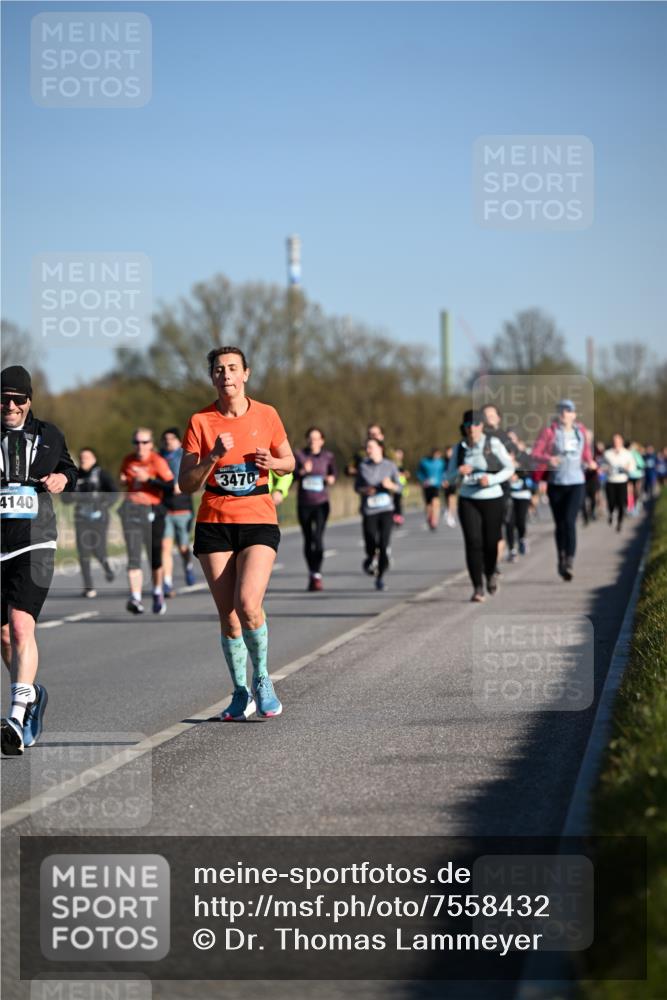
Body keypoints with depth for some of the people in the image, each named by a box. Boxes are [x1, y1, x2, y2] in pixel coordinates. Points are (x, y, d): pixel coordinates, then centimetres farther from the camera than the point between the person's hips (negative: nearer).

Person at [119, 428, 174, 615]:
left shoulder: (158, 461, -6)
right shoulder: (128, 461, 8)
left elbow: (171, 486, -16)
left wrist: (148, 479, -21)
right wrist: (125, 482, 5)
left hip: (152, 510, -3)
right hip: (131, 509, 3)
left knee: (155, 556, 9)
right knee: (133, 556, -11)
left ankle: (158, 594, 32)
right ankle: (135, 598, -21)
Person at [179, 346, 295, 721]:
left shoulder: (266, 415, 1)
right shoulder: (200, 422, -1)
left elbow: (289, 463, 13)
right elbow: (186, 483, -3)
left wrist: (272, 462, -9)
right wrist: (213, 457, -19)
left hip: (258, 521, -1)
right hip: (214, 524, 1)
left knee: (248, 604, -19)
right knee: (228, 614, 1)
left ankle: (262, 678, 4)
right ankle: (241, 693, 16)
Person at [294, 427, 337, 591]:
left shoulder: (327, 457, 3)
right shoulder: (300, 455, 1)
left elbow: (334, 473, 17)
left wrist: (331, 479, -5)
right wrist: (302, 471, -24)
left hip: (321, 503, -2)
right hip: (304, 503, 2)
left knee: (318, 536, -16)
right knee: (308, 539, 10)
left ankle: (317, 575, -17)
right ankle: (311, 573, 25)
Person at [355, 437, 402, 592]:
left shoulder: (390, 466, 3)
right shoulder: (363, 466, 3)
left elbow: (399, 486, 6)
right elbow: (357, 486, 11)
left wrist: (391, 485, -15)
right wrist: (364, 490, -10)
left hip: (386, 510, 0)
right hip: (369, 511, 0)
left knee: (384, 545, -11)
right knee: (371, 547, -4)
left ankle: (380, 578, 4)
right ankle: (369, 561, 33)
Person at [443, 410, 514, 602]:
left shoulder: (493, 444, -5)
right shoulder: (460, 449, 5)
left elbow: (509, 468, -2)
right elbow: (448, 477, 9)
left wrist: (491, 479, -18)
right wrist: (458, 472, -14)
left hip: (492, 500, -2)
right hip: (468, 501, 2)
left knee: (490, 543, 4)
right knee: (473, 543, -11)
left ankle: (491, 572, 38)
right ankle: (478, 588, -9)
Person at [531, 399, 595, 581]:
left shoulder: (581, 431, 7)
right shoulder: (550, 432, -2)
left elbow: (587, 454, 20)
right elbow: (535, 454, -6)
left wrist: (590, 463, -2)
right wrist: (548, 459, -25)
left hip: (576, 483, 0)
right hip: (556, 484, 0)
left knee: (569, 521, -17)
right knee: (559, 524, 8)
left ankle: (570, 562, -21)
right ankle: (561, 559, 26)